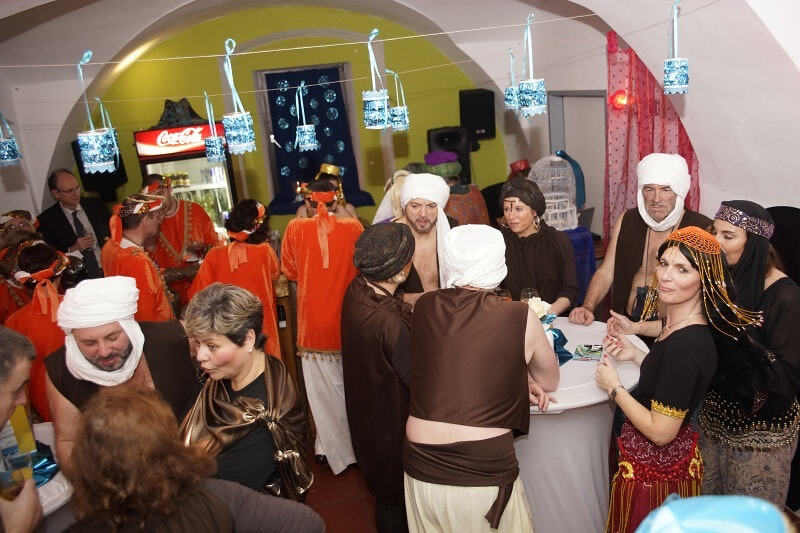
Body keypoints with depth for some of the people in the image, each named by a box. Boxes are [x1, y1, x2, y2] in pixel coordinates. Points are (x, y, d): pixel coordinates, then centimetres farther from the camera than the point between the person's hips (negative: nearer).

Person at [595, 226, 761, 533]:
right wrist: (635, 354, 3)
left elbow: (660, 432, -26)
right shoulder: (681, 324, -4)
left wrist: (613, 387, -17)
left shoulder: (686, 345, -32)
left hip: (655, 470, -8)